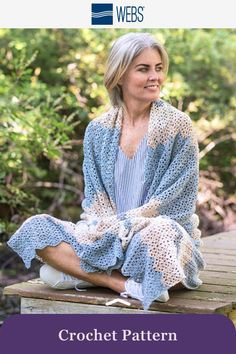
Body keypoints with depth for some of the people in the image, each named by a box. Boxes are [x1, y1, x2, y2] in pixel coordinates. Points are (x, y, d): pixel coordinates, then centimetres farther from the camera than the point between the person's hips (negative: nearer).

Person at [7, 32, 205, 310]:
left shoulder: (177, 126, -3)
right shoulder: (99, 130, 7)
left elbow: (172, 197, -8)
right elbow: (95, 196, 7)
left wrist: (123, 225, -17)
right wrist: (107, 226, -15)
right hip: (106, 239, 4)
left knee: (156, 233, -41)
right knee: (35, 228, -17)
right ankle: (126, 284, -28)